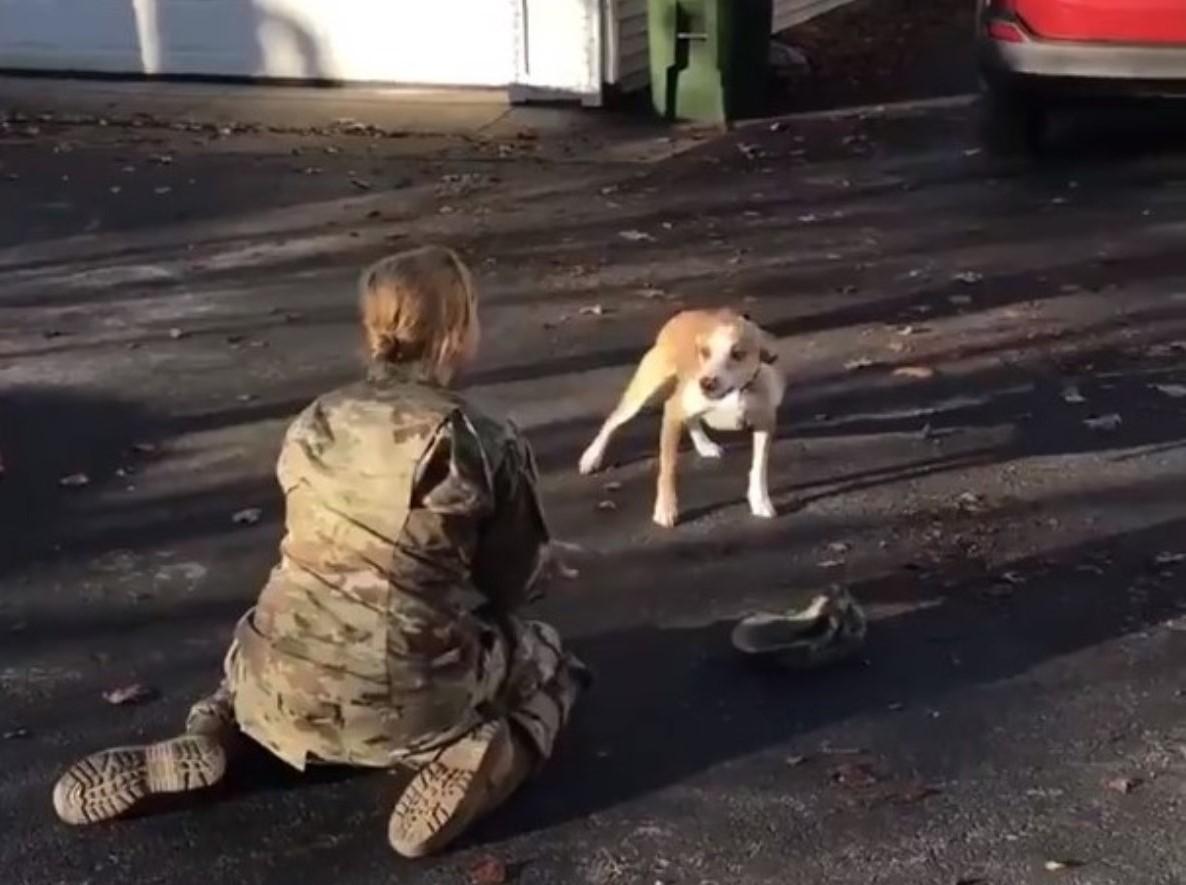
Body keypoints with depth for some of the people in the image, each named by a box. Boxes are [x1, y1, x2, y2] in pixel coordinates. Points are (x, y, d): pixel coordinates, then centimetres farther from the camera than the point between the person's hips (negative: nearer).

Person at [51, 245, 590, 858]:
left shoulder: (313, 426, 5)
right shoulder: (487, 445, -9)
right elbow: (515, 584, 3)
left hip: (286, 695, 4)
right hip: (409, 704, -4)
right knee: (550, 663, 25)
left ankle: (210, 737, 12)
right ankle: (471, 760, -5)